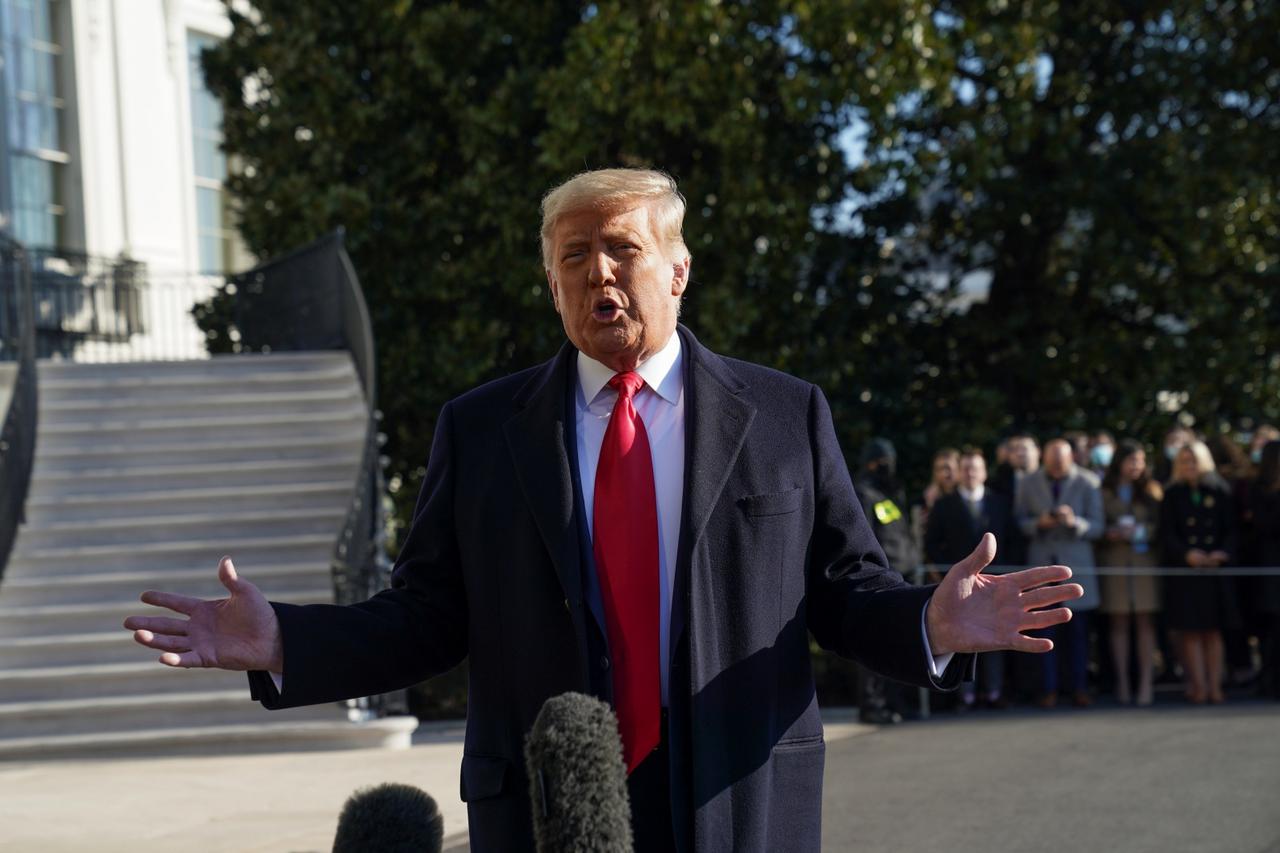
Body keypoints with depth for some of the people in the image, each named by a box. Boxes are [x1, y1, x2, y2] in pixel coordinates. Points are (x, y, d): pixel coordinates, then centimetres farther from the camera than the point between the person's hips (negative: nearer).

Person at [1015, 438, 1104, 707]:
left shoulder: (1087, 483, 1)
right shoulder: (1029, 483, 6)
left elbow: (1097, 526, -1)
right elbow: (1019, 521, 6)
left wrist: (1074, 522, -20)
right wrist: (1039, 523, -14)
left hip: (1076, 564, -1)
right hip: (1041, 562, 1)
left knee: (1078, 629, 1)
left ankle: (1080, 688, 8)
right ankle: (1048, 690, 3)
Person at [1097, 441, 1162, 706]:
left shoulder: (1151, 491, 10)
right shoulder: (1103, 493, 6)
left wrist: (1141, 531, -11)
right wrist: (1111, 534, -13)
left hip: (1144, 560, 0)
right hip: (1113, 561, 0)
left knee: (1145, 622, -4)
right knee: (1118, 623, -1)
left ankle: (1146, 683, -6)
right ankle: (1122, 683, 2)